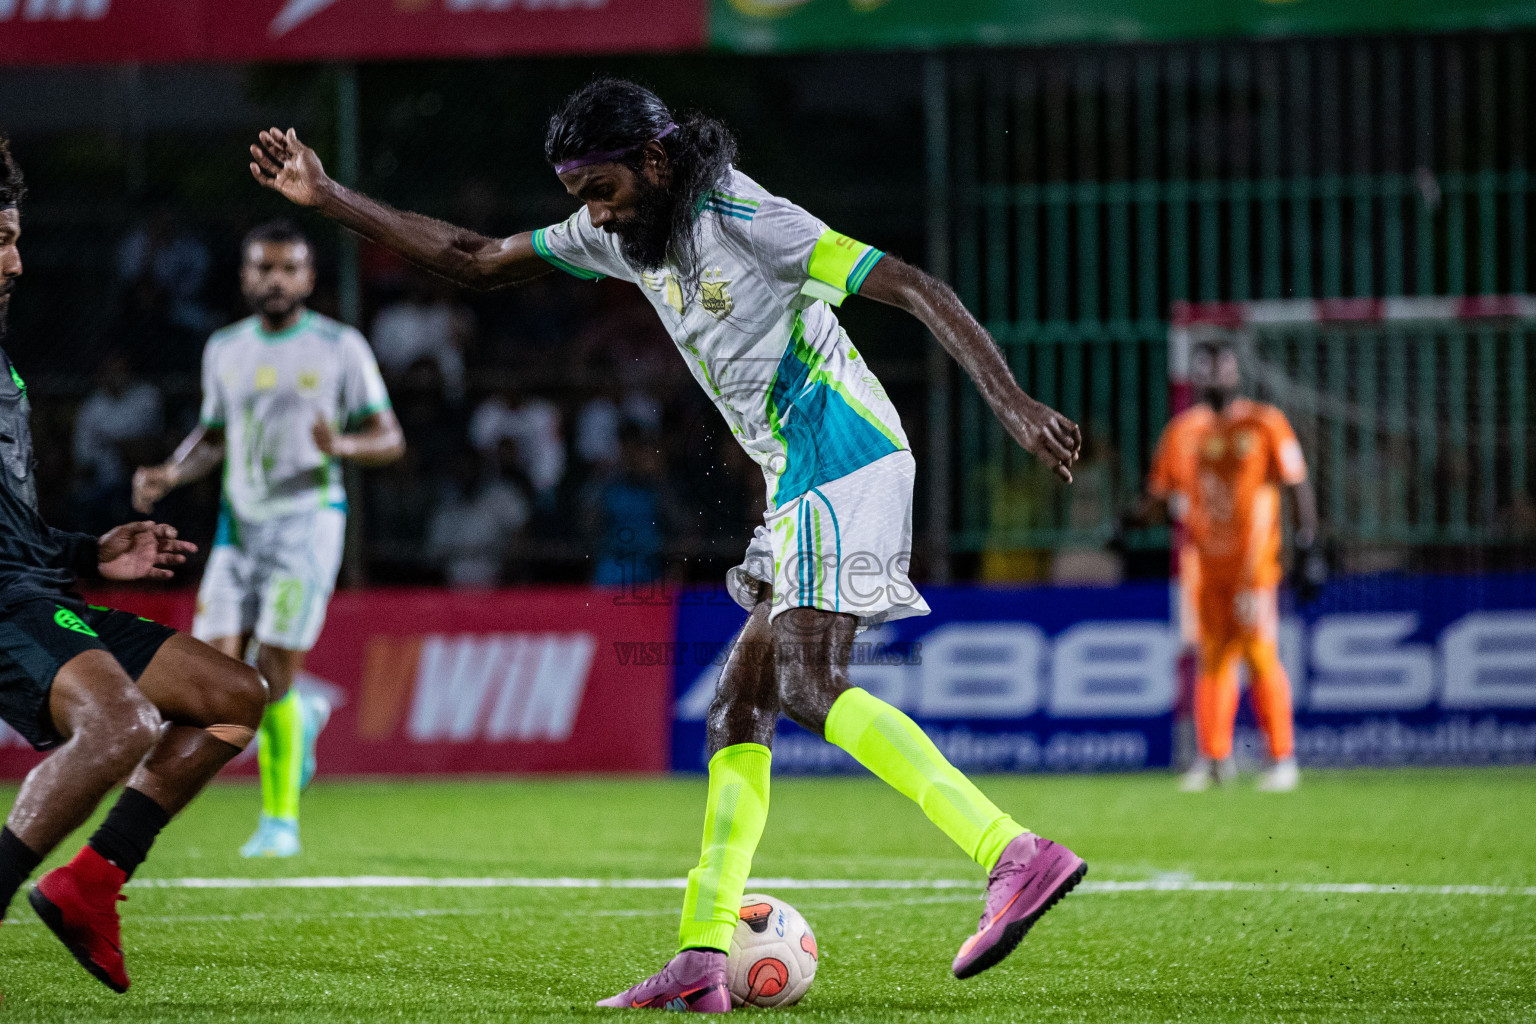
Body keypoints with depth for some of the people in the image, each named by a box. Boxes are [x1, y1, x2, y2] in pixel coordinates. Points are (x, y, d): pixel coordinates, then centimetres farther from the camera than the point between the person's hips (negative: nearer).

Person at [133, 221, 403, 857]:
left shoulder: (340, 348, -1)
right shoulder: (224, 350, 11)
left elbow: (389, 439, 0)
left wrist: (344, 446, -22)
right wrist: (169, 475, 3)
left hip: (308, 520, -4)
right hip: (239, 523, 4)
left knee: (274, 672, -10)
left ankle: (281, 819, 5)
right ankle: (302, 716, 26)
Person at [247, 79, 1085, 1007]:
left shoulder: (745, 220, -14)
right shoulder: (624, 234, 12)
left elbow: (917, 289, -17)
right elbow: (477, 261, 21)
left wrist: (1014, 405, -26)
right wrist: (328, 199, 16)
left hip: (845, 460, -9)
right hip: (803, 482, 9)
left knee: (810, 688, -22)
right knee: (740, 705, 6)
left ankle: (1018, 856, -32)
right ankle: (702, 959, 6)